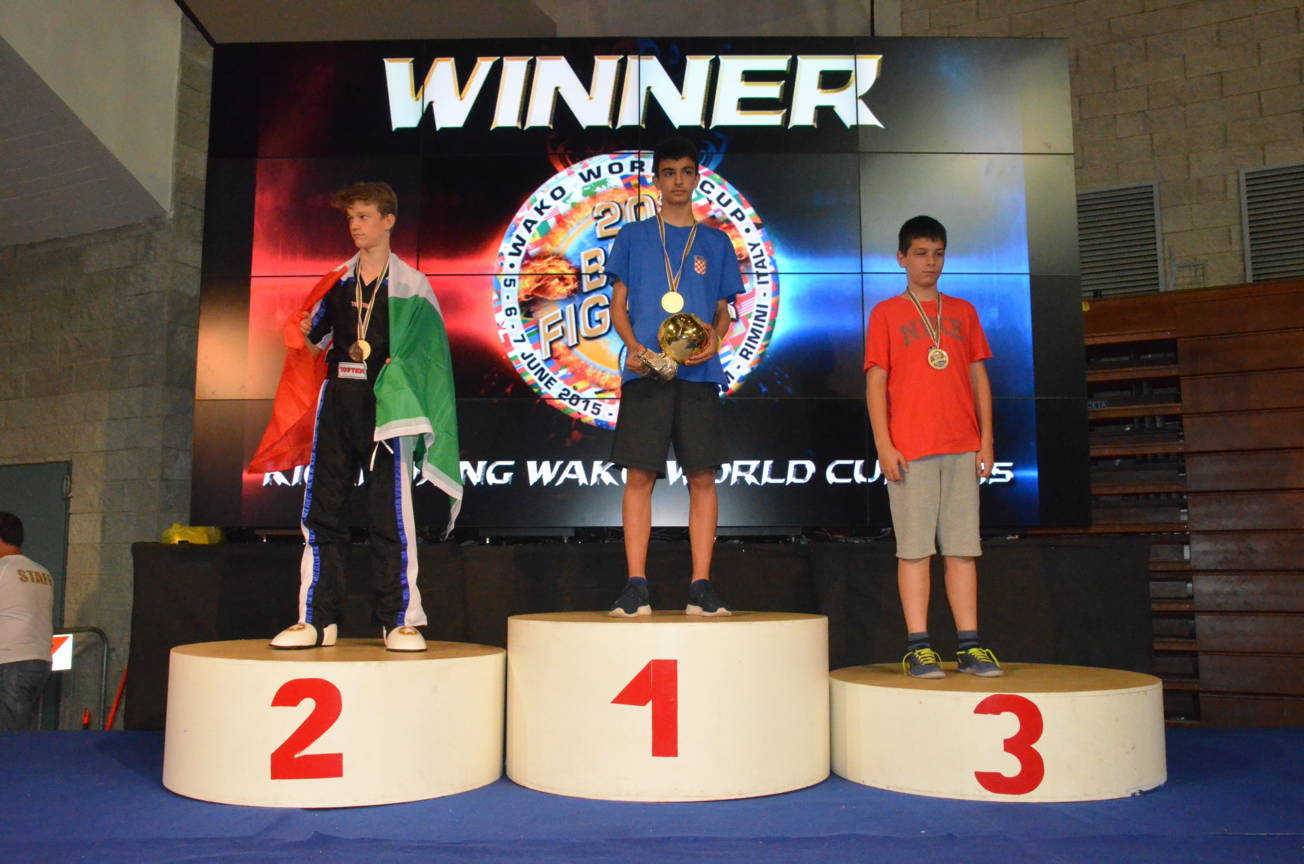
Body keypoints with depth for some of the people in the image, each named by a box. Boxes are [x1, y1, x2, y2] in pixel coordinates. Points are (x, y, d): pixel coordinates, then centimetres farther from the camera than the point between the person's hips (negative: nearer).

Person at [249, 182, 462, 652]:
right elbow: (314, 345, 20)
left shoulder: (411, 284, 7)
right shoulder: (335, 282, 17)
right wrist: (302, 336, 1)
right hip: (335, 401, 4)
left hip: (385, 406, -4)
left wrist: (399, 371, -9)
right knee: (322, 510, 2)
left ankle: (400, 620, 1)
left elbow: (428, 352, 5)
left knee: (390, 512, -5)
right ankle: (317, 618, 8)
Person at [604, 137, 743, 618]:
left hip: (699, 373, 1)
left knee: (702, 478, -3)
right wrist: (633, 345, -9)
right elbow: (618, 303, 10)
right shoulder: (633, 236, 14)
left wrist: (714, 337, -6)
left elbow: (723, 310, 17)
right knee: (639, 476, -5)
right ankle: (635, 587, -1)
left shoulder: (716, 243, 18)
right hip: (645, 370, -1)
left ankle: (701, 587, 2)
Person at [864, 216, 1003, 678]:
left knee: (962, 546, 3)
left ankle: (969, 645, 8)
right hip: (910, 449, -3)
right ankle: (917, 647, 1)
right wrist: (883, 444, -8)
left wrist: (986, 440, 5)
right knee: (914, 547, -3)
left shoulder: (963, 312, 16)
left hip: (962, 448, 3)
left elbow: (979, 378, 14)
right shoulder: (886, 313, 7)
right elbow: (875, 383, 1)